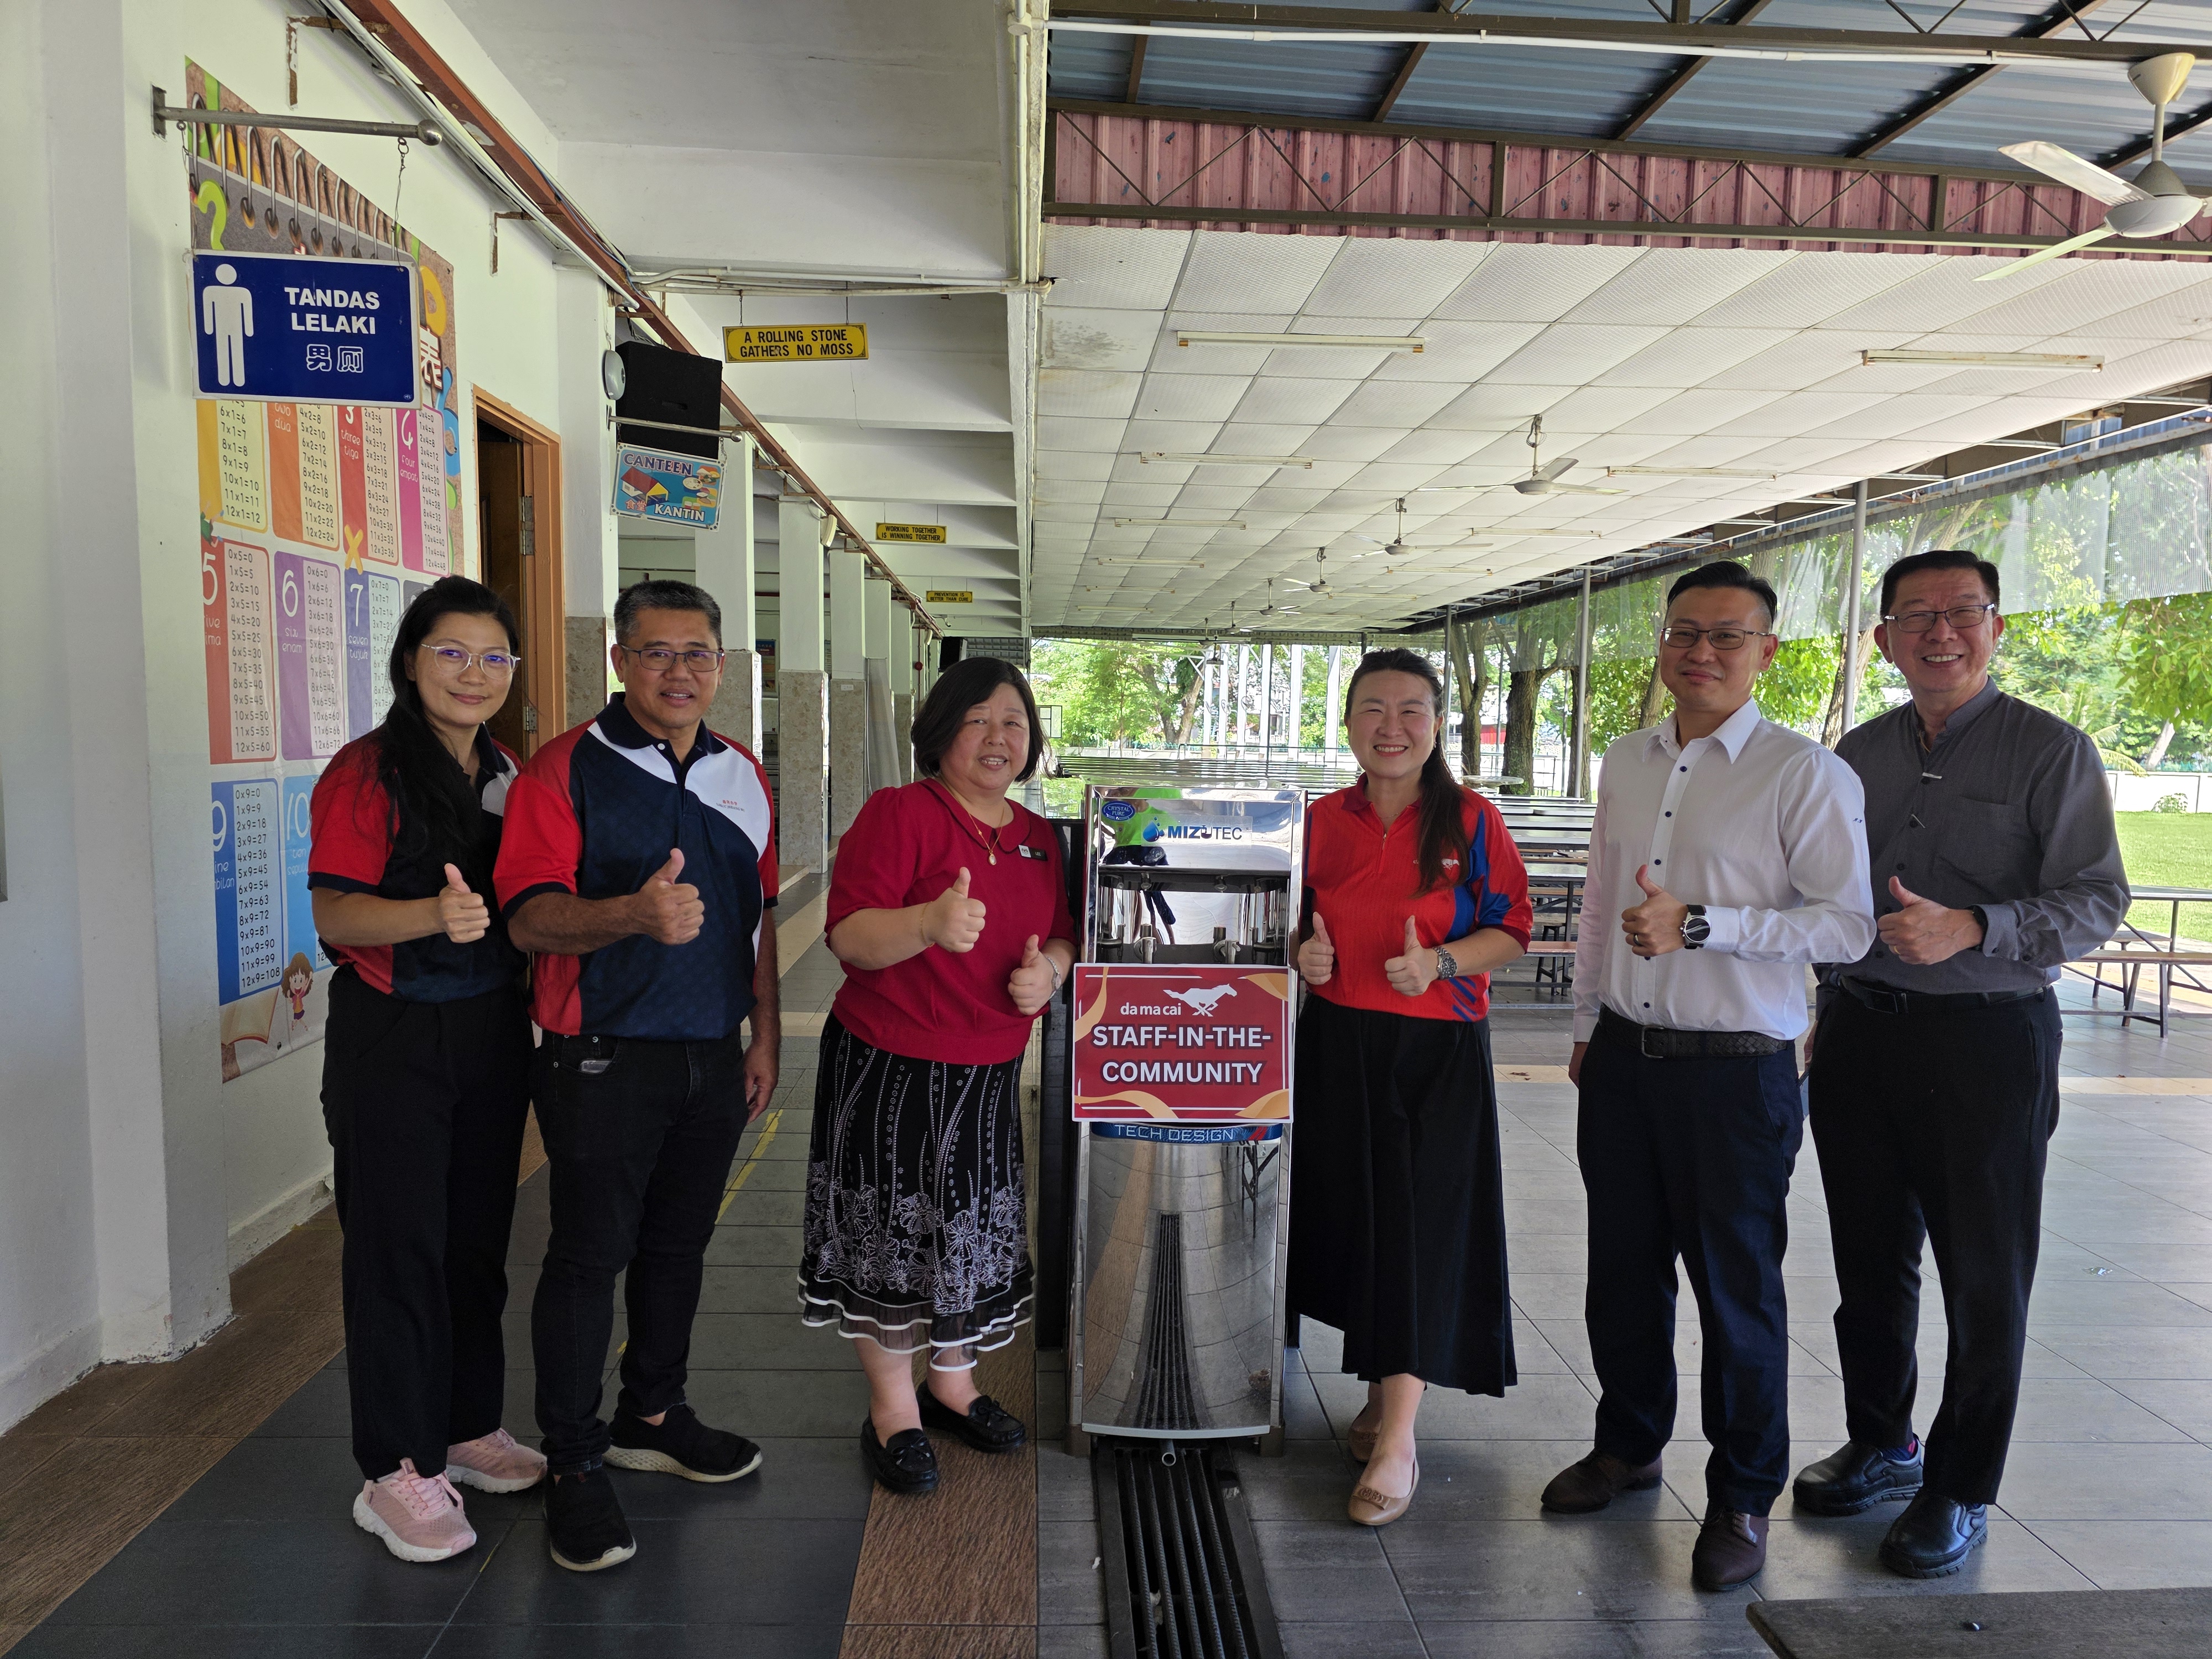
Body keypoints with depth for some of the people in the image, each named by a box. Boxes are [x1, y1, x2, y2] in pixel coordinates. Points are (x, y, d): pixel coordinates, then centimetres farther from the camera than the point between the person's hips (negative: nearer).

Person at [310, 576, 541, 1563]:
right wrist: (433, 914, -34)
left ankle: (469, 1426, 29)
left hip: (490, 1034, 6)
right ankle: (396, 1471, 12)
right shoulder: (366, 772, -10)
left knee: (479, 1238, 14)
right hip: (392, 1038, -6)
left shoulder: (506, 774, 11)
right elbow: (333, 914, -17)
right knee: (399, 1248, 0)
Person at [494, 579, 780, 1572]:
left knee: (677, 1244, 16)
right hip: (604, 1058, -5)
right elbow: (530, 915, -18)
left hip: (713, 1056, 6)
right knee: (589, 1254, 1)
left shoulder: (743, 777, 9)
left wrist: (764, 1035, 11)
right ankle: (575, 1463, 16)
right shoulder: (567, 769, -9)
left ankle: (652, 1417, 34)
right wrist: (633, 913, -36)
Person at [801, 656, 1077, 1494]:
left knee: (974, 1232, 16)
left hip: (988, 1075, 6)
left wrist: (1049, 969, -8)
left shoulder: (1038, 839, 7)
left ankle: (952, 1384, 38)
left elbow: (1061, 933, 16)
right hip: (888, 1070, -5)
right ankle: (893, 1411, 26)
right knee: (889, 1236, 7)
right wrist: (929, 924, -40)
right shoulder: (897, 812, -13)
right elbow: (850, 936, -21)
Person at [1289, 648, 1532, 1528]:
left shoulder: (1472, 821, -4)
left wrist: (1440, 963, -19)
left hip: (1437, 1050, -4)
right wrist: (1305, 953, -6)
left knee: (1417, 1224, -5)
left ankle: (1397, 1440, 1)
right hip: (1339, 1043, 4)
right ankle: (1382, 1388, 31)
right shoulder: (1323, 820, 6)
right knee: (1350, 1214, 11)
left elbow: (1509, 930, -3)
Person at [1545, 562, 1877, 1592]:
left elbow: (1848, 923, -16)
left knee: (1736, 1285, 8)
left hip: (1736, 1070, -5)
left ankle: (1743, 1497, 27)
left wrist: (1699, 924, -23)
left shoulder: (1805, 774, -10)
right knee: (1623, 1268, 18)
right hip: (1623, 1056, 6)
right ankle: (1628, 1444, 39)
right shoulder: (1624, 766, 9)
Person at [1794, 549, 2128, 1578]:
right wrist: (1821, 1020, 15)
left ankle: (1961, 1493, 20)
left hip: (1986, 1039, -4)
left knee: (1985, 1280, 5)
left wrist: (1973, 929, -25)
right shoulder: (1858, 756, 10)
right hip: (1859, 1033, 5)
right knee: (1870, 1260, 14)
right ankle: (1880, 1445, 33)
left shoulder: (2052, 752, -4)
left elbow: (2099, 901, -10)